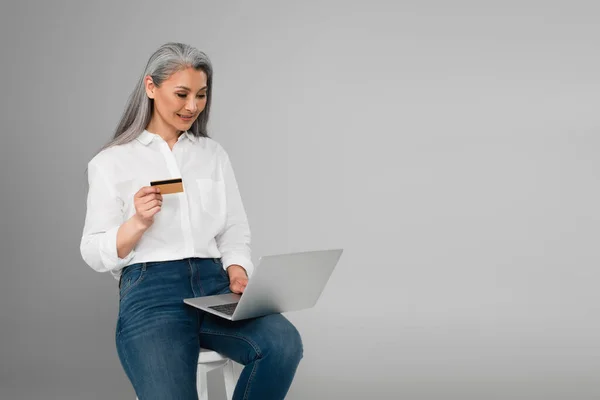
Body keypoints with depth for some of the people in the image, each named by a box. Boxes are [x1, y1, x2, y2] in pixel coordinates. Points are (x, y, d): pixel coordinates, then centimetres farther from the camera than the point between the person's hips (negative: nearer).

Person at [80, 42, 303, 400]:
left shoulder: (214, 153, 17)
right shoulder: (111, 161, 8)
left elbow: (236, 232, 14)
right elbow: (95, 254, 5)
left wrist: (237, 273, -6)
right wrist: (139, 222, -13)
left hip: (216, 285, 4)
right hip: (150, 291, -3)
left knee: (284, 343, -27)